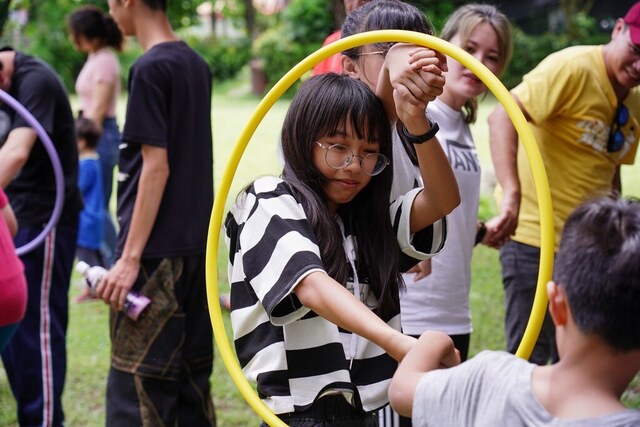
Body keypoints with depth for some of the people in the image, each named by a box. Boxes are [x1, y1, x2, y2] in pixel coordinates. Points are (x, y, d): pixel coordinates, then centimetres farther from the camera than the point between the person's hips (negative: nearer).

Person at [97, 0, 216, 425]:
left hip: (157, 251, -8)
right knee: (192, 376, 14)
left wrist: (130, 257, -16)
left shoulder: (150, 68, -13)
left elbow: (156, 166, -17)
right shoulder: (197, 64, 11)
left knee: (136, 385, -4)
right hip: (197, 243, 8)